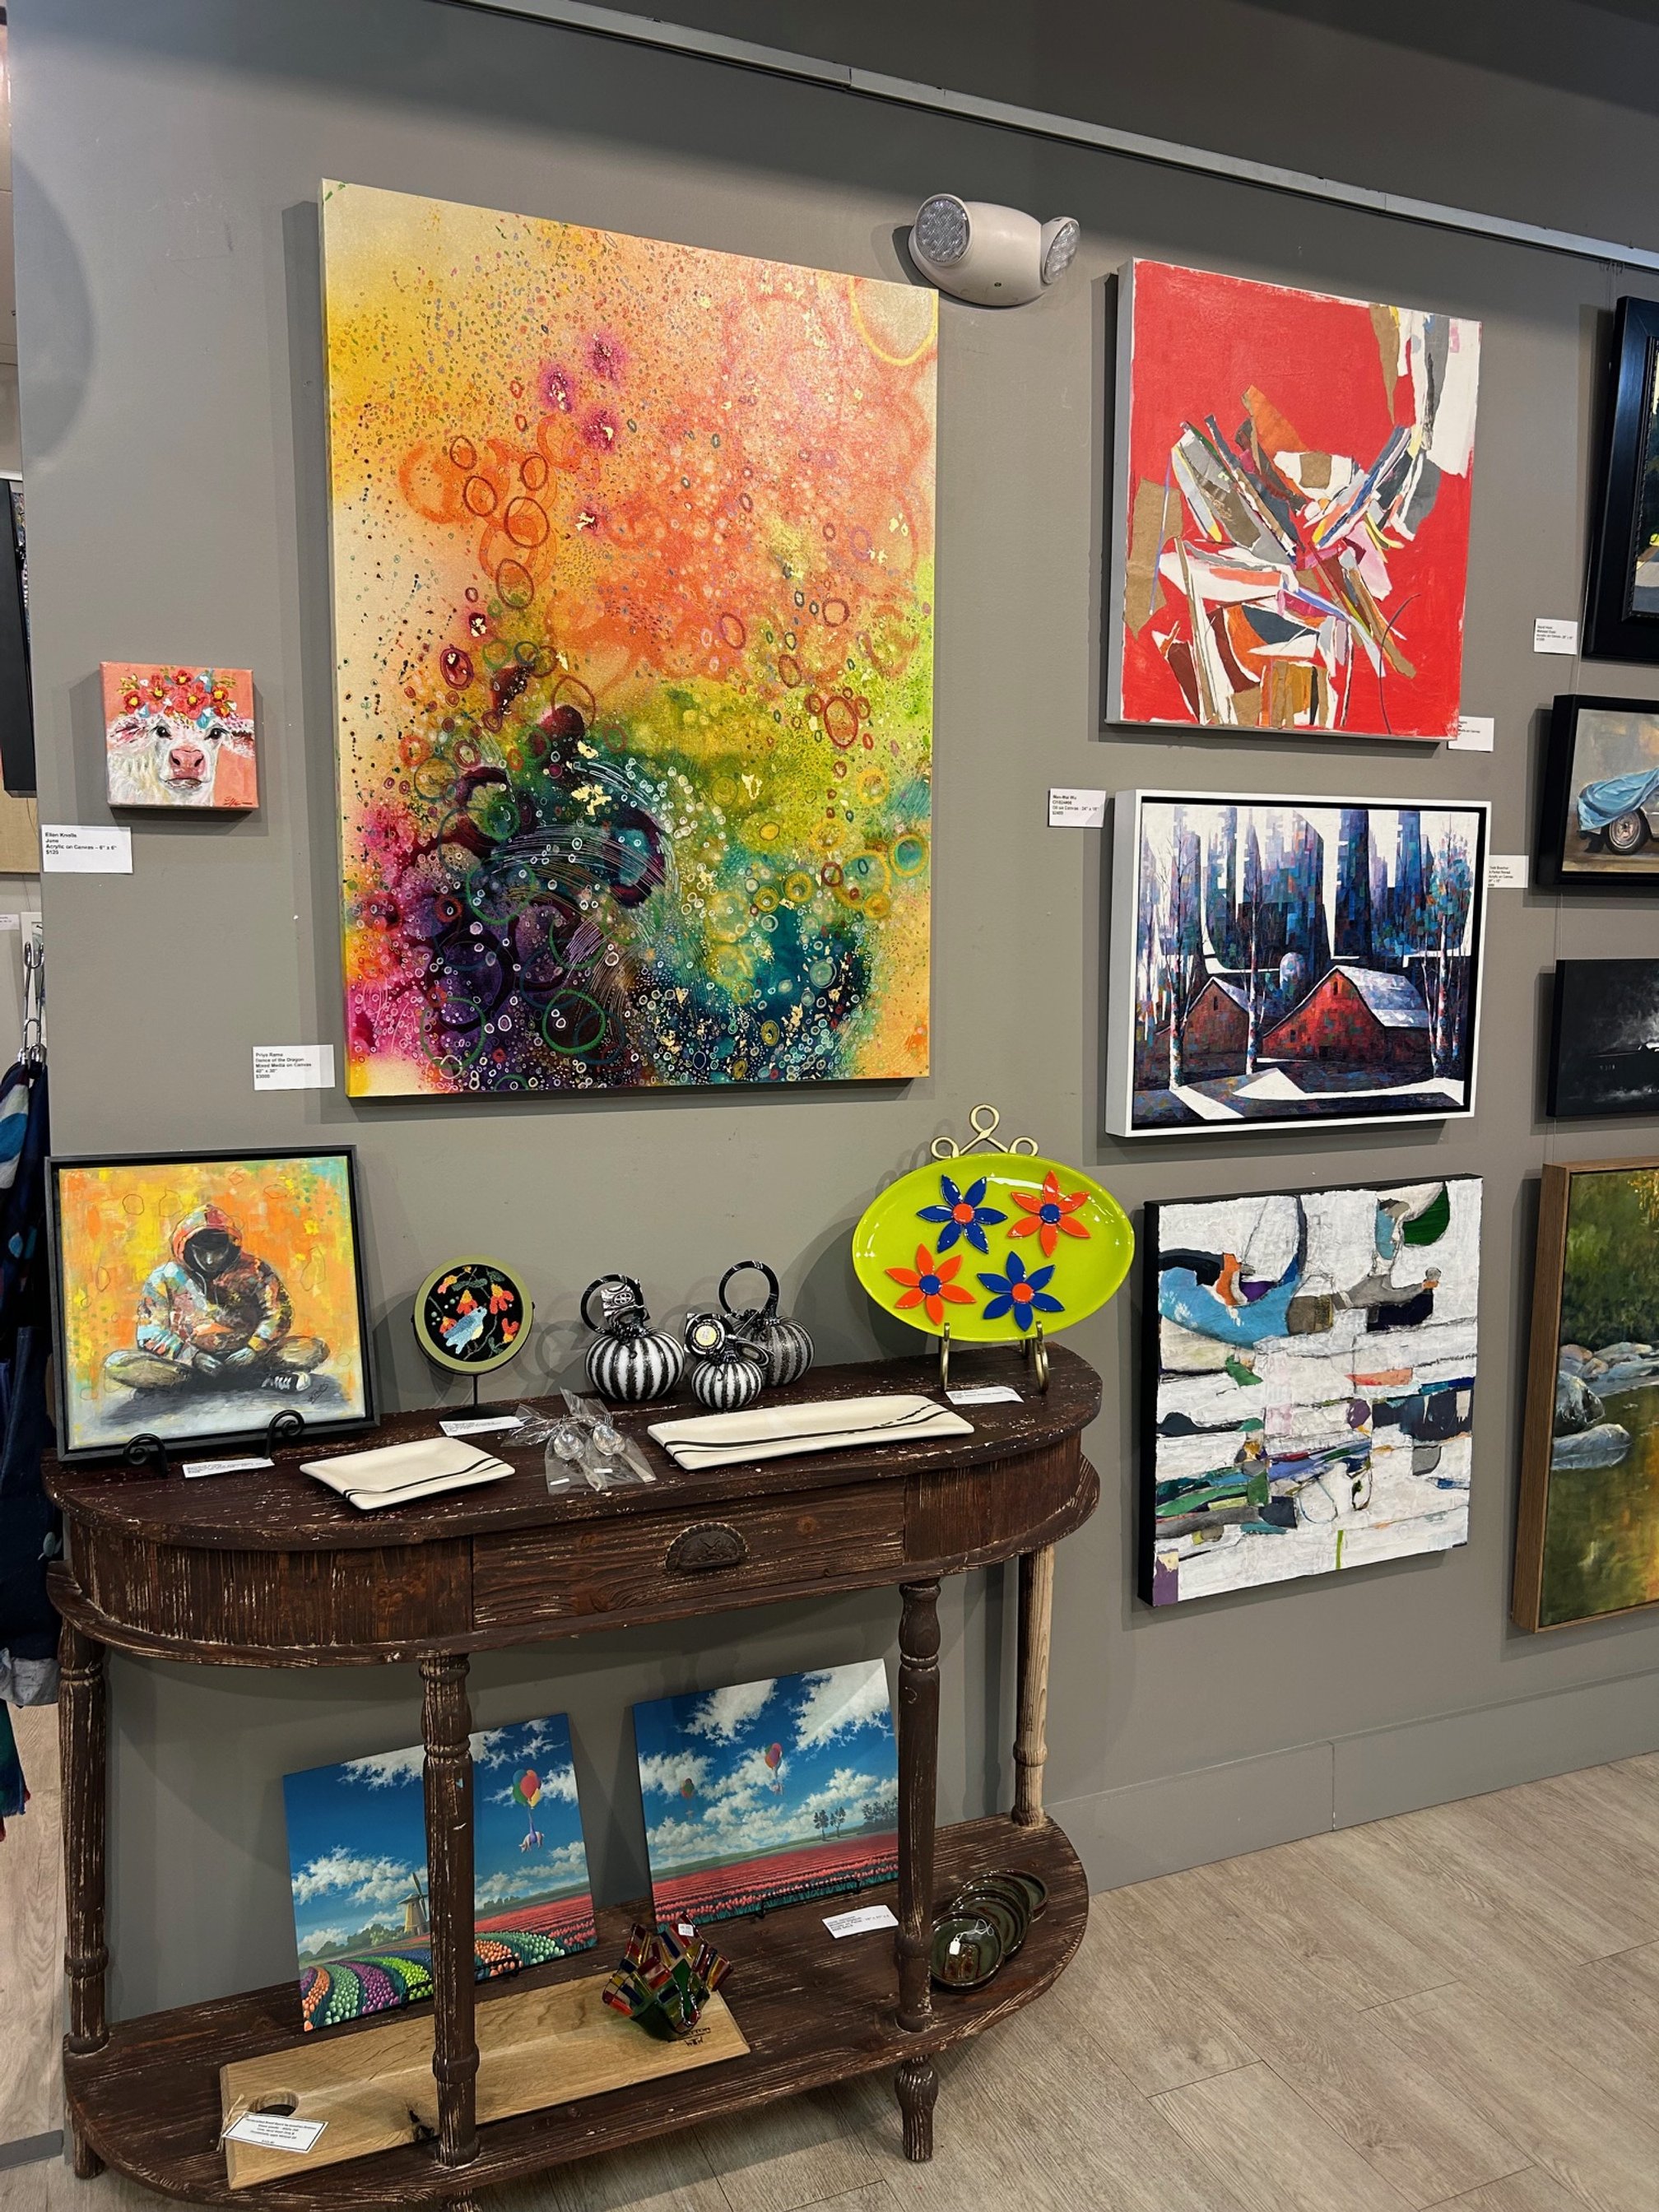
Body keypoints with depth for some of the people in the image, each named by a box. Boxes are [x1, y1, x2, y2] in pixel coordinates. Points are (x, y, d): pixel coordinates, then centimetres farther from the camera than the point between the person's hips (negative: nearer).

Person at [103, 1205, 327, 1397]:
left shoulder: (253, 1269, 0)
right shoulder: (166, 1277, -1)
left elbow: (278, 1311, 3)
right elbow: (150, 1330, -2)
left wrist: (255, 1348, -12)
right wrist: (192, 1356, -16)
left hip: (242, 1358, 0)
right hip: (187, 1359, 0)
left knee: (315, 1348, -20)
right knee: (117, 1364, -27)